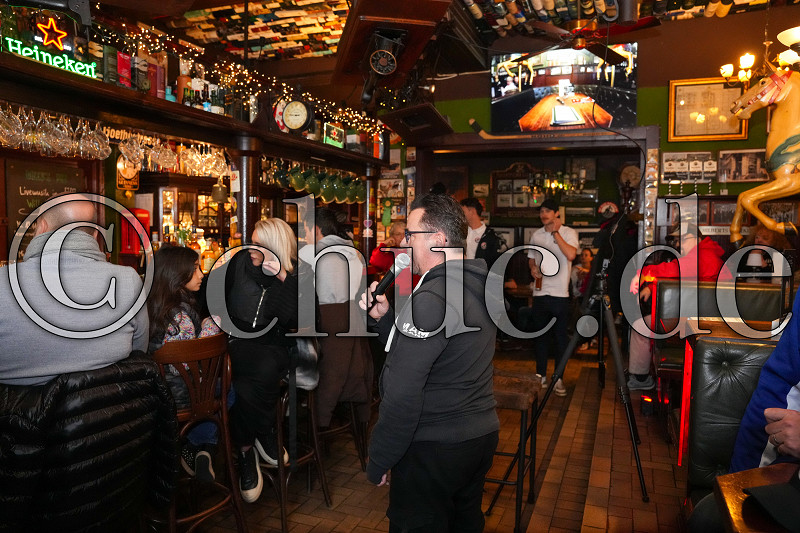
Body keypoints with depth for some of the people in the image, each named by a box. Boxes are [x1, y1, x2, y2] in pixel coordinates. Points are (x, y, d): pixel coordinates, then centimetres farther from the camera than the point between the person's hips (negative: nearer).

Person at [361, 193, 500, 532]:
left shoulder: (431, 298, -24)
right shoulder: (477, 285, 7)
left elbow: (402, 393, -26)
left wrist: (378, 462, -15)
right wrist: (384, 317, 1)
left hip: (433, 448, -9)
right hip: (482, 434, 9)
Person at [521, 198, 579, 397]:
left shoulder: (568, 233, -2)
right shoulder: (536, 235, 11)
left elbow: (571, 255, -19)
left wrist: (556, 232, -16)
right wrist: (533, 268, 0)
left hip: (560, 292, -4)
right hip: (540, 291, 4)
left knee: (560, 337, 2)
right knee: (540, 335, 10)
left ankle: (558, 379, 12)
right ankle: (541, 374, 22)